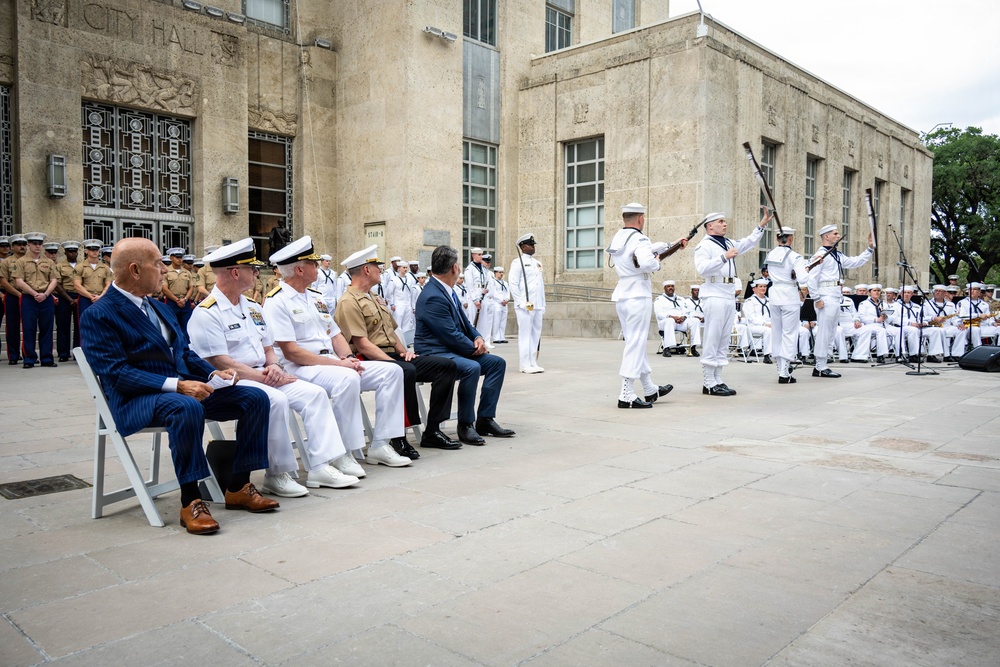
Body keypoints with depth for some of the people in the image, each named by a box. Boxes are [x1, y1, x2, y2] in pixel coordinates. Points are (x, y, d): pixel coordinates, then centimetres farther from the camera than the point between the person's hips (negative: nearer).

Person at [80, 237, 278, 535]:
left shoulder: (159, 308, 18)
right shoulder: (98, 315, -8)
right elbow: (115, 373, -18)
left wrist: (212, 373, 0)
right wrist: (176, 385, -26)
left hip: (186, 387, 8)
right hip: (137, 400, -8)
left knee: (255, 398, -8)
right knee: (186, 408, -40)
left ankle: (238, 488, -2)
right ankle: (190, 502, -27)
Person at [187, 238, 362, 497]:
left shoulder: (252, 308, 17)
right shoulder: (206, 314, -10)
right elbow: (220, 363, -18)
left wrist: (273, 366, -3)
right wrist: (263, 377, -18)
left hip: (263, 376, 8)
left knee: (314, 393, -9)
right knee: (276, 400, -34)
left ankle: (320, 466, -10)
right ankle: (276, 475, -21)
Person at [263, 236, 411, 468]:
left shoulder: (316, 297, 20)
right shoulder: (277, 302, -8)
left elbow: (335, 334, 19)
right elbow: (290, 351, -16)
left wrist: (349, 358, -3)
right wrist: (337, 363, -19)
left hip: (334, 364, 9)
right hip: (300, 369, -9)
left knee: (392, 371, -4)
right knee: (347, 379, -38)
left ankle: (380, 445, -6)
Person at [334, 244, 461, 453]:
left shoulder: (374, 299, 24)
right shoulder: (349, 302, -8)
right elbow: (362, 344, -17)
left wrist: (403, 351, 6)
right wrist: (395, 363, -22)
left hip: (393, 356, 10)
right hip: (370, 362, -9)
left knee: (447, 365, -4)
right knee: (406, 371, -39)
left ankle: (432, 430, -4)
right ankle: (397, 436, -27)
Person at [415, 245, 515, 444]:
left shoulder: (447, 290, 11)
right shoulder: (432, 297, -21)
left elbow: (463, 322, 18)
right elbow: (451, 335, -22)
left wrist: (478, 337, -1)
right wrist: (474, 348, -9)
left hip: (453, 350, 11)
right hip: (434, 353, -11)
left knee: (497, 362, 1)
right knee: (471, 367, -35)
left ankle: (485, 419, 3)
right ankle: (465, 426, -21)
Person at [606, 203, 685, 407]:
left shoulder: (618, 238, 13)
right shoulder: (639, 239, -13)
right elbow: (647, 262, -31)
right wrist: (657, 262, -8)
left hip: (622, 296, 9)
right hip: (638, 297, -9)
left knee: (637, 343, 15)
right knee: (636, 344, -5)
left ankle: (650, 390, 27)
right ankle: (626, 395, -5)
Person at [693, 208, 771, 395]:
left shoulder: (729, 244, 22)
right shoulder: (704, 245, -5)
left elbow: (749, 243, 28)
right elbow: (702, 268, -19)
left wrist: (762, 225, 20)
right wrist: (724, 257, -22)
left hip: (729, 296, 9)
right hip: (714, 295, -9)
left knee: (723, 341, 8)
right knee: (711, 340, -9)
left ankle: (717, 380, 13)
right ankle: (709, 384, -7)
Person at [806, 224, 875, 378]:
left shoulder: (838, 255, 19)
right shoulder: (821, 254, -9)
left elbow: (856, 262, 25)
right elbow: (812, 278, -15)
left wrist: (870, 248, 17)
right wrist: (817, 299, -17)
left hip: (835, 298, 10)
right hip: (826, 298, -10)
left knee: (829, 333, 11)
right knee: (824, 332, -8)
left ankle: (821, 366, 17)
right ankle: (820, 368, -4)